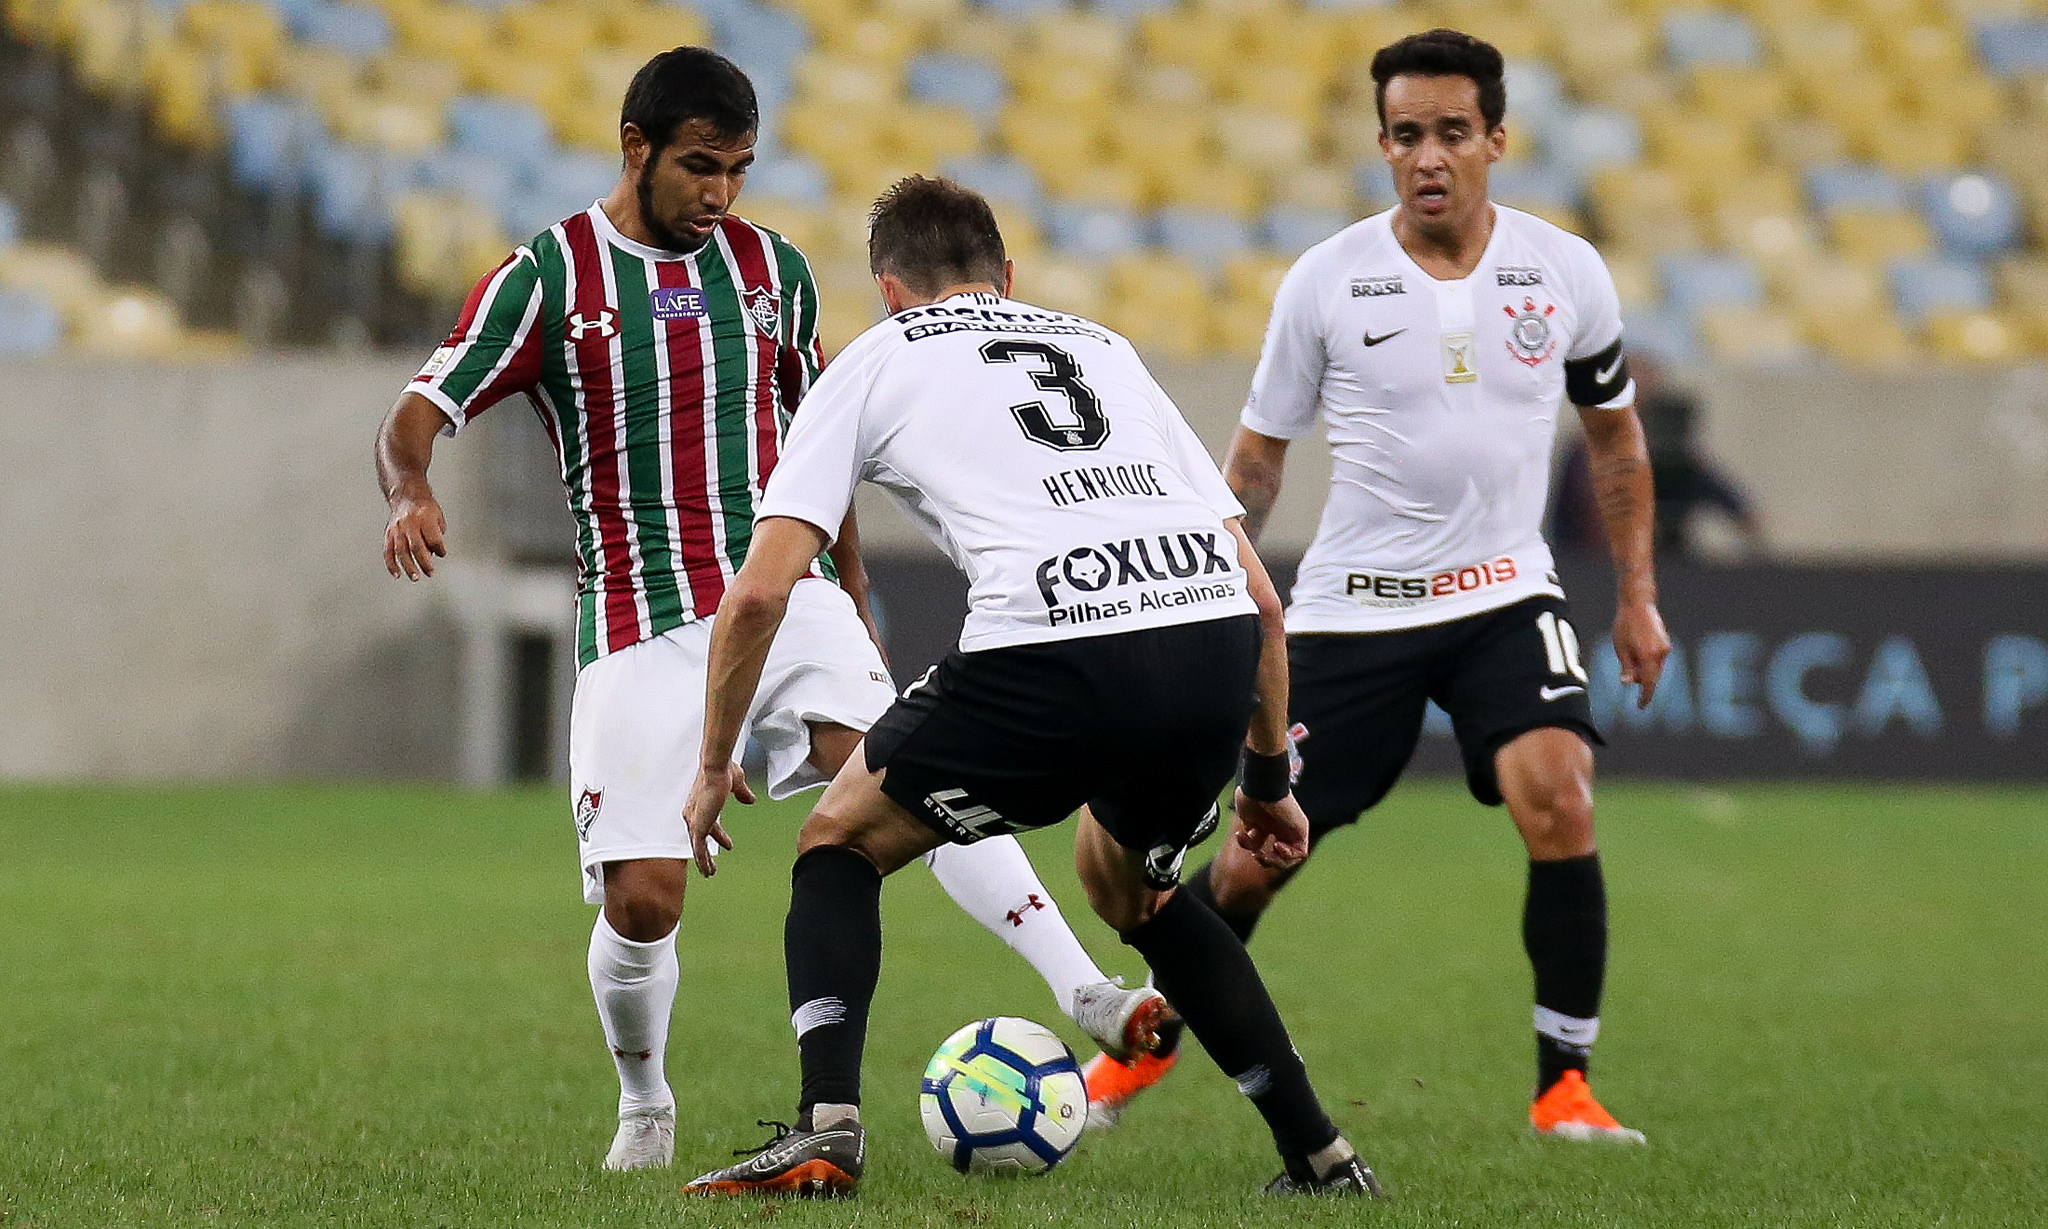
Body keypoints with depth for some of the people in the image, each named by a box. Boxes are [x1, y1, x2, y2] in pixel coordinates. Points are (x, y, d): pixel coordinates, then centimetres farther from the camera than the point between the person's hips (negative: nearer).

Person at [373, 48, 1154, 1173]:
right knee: (641, 899, -9)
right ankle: (644, 1110, 20)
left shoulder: (770, 268, 11)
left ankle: (1088, 998, -34)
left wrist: (852, 599, 24)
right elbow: (417, 414, -6)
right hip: (640, 627, -2)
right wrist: (410, 494, -29)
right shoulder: (548, 278, -1)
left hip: (786, 595, 2)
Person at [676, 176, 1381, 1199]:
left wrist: (713, 767, 23)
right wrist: (1269, 775, 35)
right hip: (1215, 647, 5)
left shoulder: (876, 361, 21)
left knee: (840, 844, 20)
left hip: (1052, 657, -4)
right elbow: (1258, 592, 27)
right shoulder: (1104, 349, 33)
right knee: (1125, 883, 33)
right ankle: (1320, 1154, 25)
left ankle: (825, 1129, 0)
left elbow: (759, 592, 11)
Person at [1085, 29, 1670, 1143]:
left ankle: (1564, 1087, -12)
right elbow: (1257, 454, 5)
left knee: (1559, 803, -24)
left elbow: (1614, 431, 13)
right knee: (1258, 858, 3)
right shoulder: (1325, 282, -7)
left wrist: (1637, 594, 10)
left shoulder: (1567, 274, -3)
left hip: (1505, 596, 0)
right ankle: (1149, 1037, 32)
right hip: (1351, 608, 0)